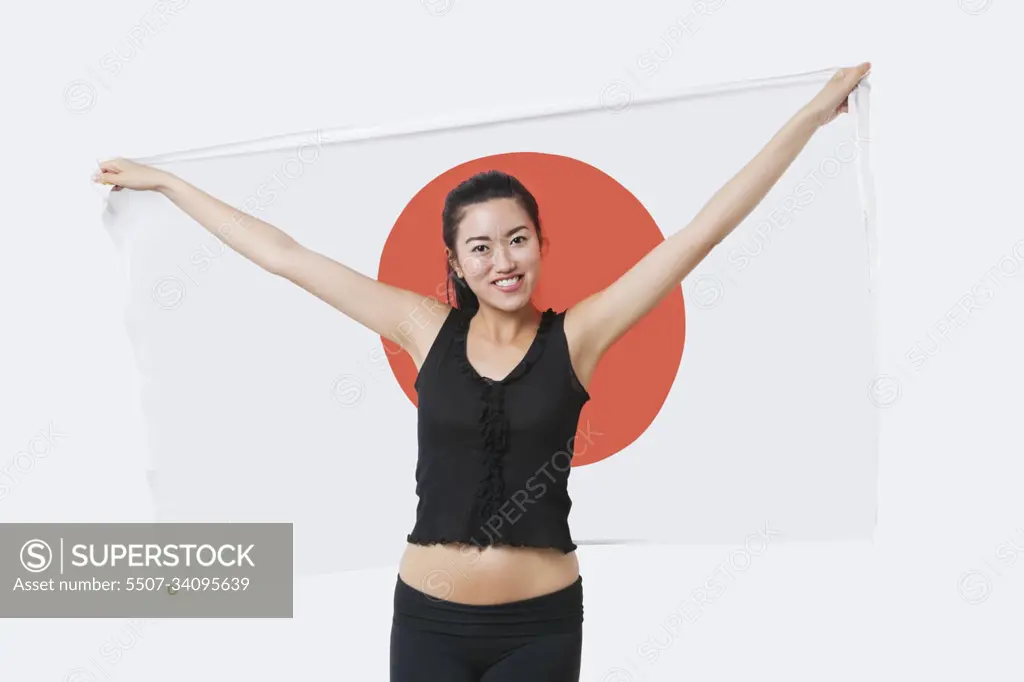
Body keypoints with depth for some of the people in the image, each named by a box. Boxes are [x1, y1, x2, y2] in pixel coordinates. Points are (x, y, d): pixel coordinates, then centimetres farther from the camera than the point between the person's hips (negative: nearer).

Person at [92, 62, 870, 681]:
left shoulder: (576, 336, -4)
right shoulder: (427, 329, 0)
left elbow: (703, 231, -4)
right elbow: (283, 255, 5)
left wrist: (815, 112, -4)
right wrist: (164, 181, 11)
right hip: (430, 619, 1)